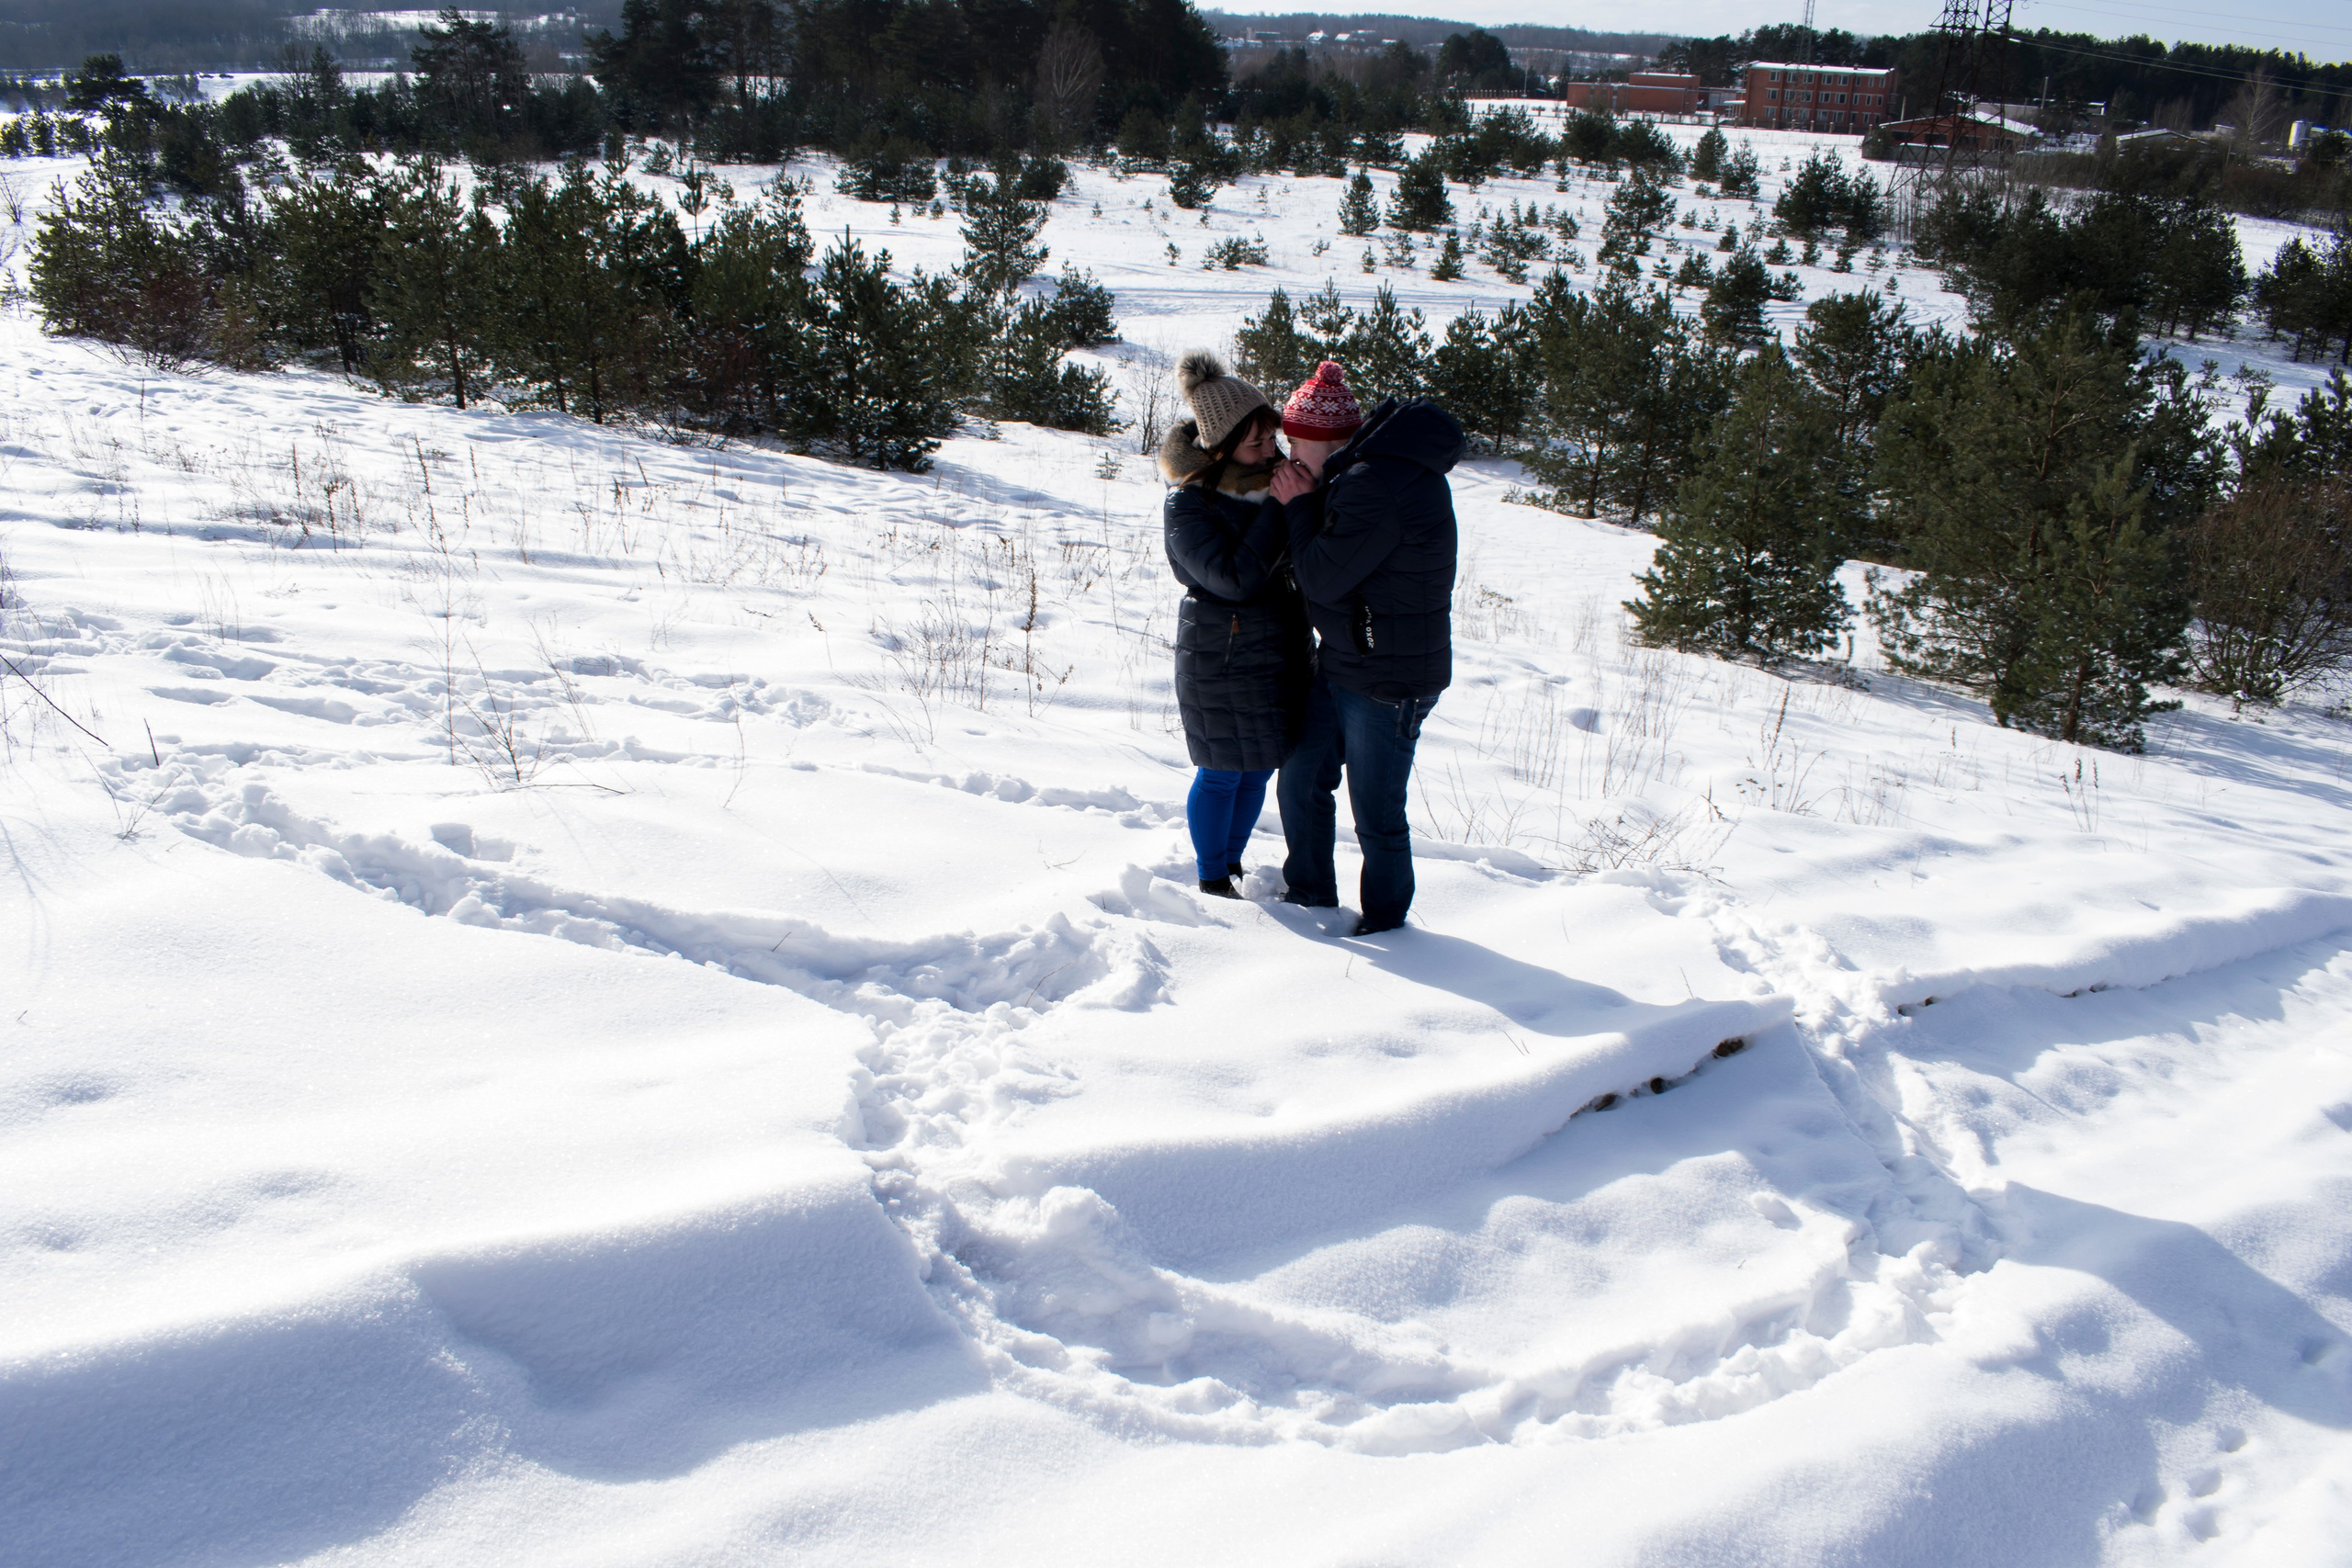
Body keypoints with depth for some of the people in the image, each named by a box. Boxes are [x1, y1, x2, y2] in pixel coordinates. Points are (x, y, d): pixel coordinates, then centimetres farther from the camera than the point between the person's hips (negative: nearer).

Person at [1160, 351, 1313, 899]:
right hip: (1221, 658, -6)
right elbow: (1234, 577, -26)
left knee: (1258, 768, 15)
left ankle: (1233, 861, 35)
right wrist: (1281, 507, -26)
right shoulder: (1188, 505, -17)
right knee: (1223, 772, 5)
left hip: (1280, 649, 7)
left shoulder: (1270, 476, 4)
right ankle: (1212, 878, 24)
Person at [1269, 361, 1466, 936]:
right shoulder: (1364, 471, 7)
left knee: (1377, 818, 4)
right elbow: (1327, 565, 13)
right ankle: (1311, 896, 37)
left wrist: (1299, 507, -8)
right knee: (1300, 784, 19)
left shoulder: (1375, 485, -25)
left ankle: (1385, 924, 23)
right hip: (1340, 667, 10)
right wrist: (1308, 505, 0)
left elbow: (1323, 577, -20)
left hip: (1390, 683, -10)